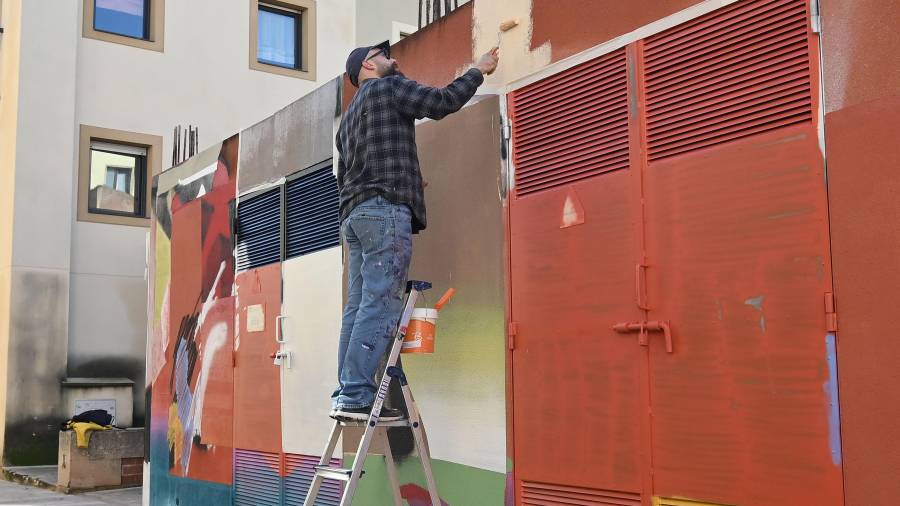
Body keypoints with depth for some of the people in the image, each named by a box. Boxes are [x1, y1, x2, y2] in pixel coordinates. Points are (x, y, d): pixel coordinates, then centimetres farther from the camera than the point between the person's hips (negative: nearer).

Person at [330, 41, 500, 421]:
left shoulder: (349, 117, 30)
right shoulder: (387, 88, 4)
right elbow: (441, 102, -5)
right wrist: (479, 70, 7)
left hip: (354, 215, 9)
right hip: (385, 209, -9)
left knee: (359, 307, 3)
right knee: (380, 306, -14)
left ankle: (346, 394, -2)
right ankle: (355, 396, -20)